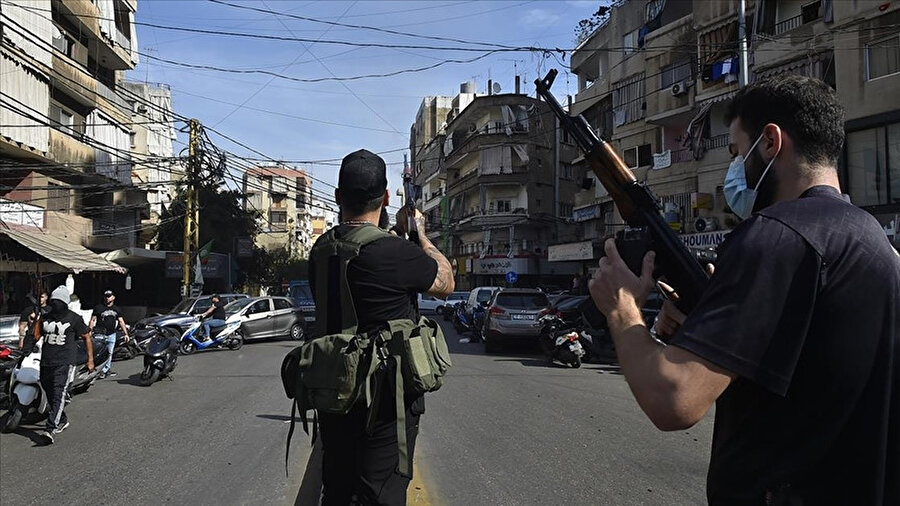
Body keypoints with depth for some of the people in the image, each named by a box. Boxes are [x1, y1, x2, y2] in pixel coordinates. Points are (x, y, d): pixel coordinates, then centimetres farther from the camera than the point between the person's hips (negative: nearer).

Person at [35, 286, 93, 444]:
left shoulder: (74, 318, -2)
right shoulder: (44, 318, 13)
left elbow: (87, 337, 2)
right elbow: (38, 336, 25)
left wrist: (90, 359, -1)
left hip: (65, 363, -6)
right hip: (46, 362, 6)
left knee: (59, 393, -17)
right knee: (50, 394, 15)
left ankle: (51, 428, -24)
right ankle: (62, 420, 34)